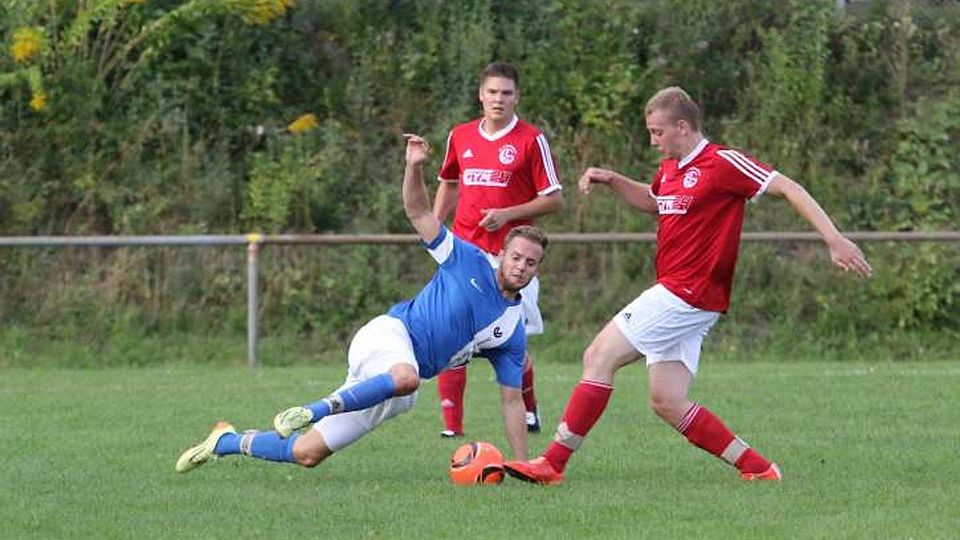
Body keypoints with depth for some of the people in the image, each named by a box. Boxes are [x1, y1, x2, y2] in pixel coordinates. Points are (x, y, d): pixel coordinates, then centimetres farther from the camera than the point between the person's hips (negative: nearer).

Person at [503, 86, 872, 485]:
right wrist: (611, 180, 20)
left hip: (689, 294, -9)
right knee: (667, 403, 4)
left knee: (599, 357, -11)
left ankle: (552, 463, -9)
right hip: (675, 294, 9)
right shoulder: (671, 167, 16)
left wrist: (834, 240, -19)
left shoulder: (723, 163, -11)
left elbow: (789, 189, -12)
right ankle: (757, 467, 8)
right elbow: (653, 202, 37)